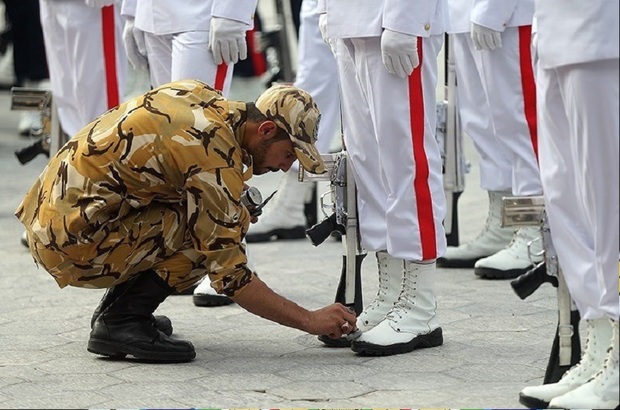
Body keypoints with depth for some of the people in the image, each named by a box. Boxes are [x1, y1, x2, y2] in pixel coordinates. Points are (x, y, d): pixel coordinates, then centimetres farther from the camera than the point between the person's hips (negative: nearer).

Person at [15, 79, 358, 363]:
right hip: (71, 242, -9)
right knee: (211, 231, -12)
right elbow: (231, 277, -18)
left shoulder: (199, 94, 5)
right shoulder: (216, 158, -19)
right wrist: (310, 320, -10)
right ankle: (121, 322, -9)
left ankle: (115, 307, 15)